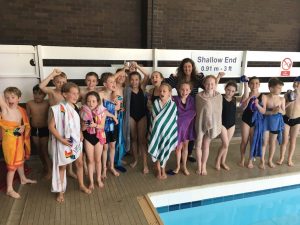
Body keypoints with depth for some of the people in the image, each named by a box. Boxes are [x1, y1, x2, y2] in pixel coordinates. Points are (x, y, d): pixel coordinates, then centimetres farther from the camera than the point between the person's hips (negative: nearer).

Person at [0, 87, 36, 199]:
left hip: (20, 139, 5)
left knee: (20, 160, 24)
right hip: (9, 140, -5)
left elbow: (26, 124, 11)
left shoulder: (21, 110, 0)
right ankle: (9, 189, 14)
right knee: (12, 164, 0)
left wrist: (23, 127, -6)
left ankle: (23, 179, 45)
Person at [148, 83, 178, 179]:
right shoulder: (155, 103, -5)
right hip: (156, 130, 0)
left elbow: (174, 120, -4)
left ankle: (163, 170, 30)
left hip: (167, 131, 0)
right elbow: (154, 118, -5)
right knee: (157, 150, 7)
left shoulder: (173, 105, -6)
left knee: (165, 151, 11)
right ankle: (159, 171, 25)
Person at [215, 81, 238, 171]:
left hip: (232, 124, 5)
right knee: (225, 144, -6)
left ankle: (223, 162, 28)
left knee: (226, 144, 13)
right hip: (222, 123, -5)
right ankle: (217, 160, 17)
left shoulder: (235, 99, -1)